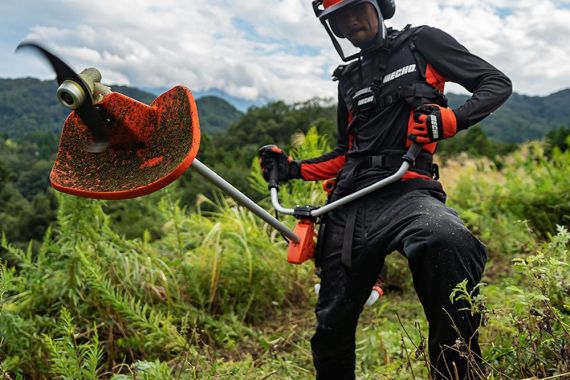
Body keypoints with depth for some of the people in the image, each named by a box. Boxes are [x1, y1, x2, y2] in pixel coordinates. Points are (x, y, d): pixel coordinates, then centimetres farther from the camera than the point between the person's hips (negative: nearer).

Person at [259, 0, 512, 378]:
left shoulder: (422, 42, 11)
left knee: (450, 244, -40)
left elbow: (497, 83, 7)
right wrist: (293, 169, 17)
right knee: (332, 325, 8)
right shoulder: (349, 78, 25)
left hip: (407, 191, -5)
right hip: (349, 203, 5)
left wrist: (450, 119, -12)